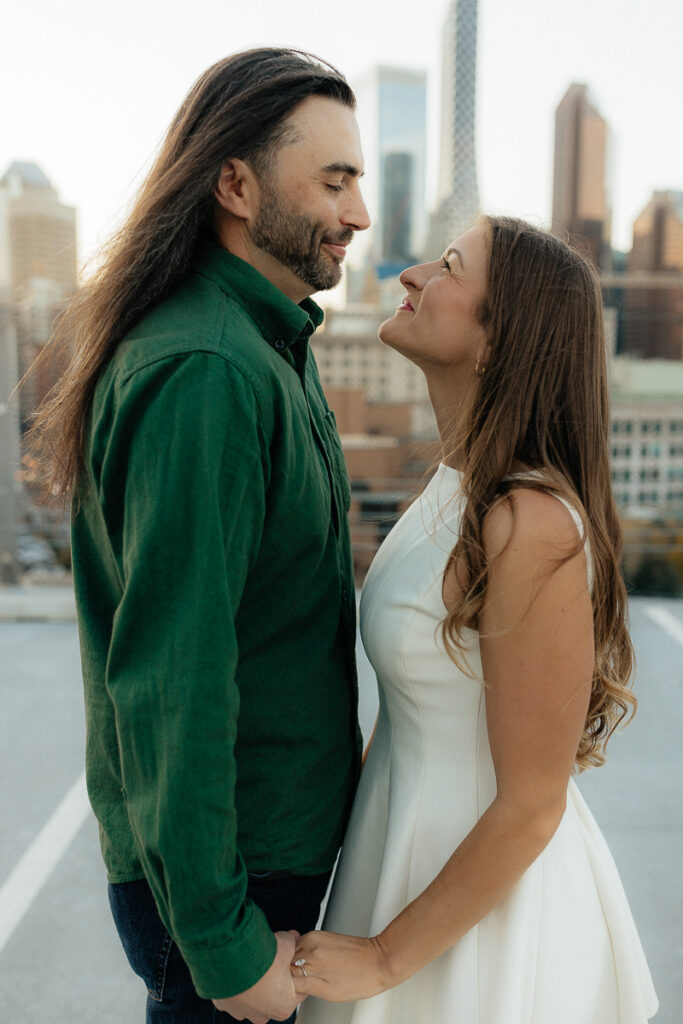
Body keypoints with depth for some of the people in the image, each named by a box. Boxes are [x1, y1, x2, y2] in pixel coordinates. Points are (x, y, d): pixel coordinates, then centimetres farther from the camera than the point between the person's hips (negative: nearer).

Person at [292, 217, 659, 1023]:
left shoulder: (534, 527, -28)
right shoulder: (455, 486, -2)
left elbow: (530, 807, -23)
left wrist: (384, 958, -14)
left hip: (486, 897, -7)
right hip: (411, 840, 7)